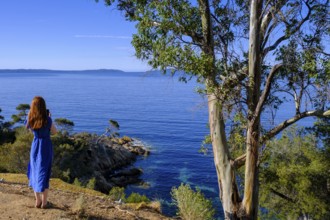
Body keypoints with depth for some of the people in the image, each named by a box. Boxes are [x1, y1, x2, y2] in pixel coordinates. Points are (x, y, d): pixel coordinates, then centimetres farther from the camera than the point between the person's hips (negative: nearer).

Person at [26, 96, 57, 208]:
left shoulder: (30, 120, -6)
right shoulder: (47, 120, -16)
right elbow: (54, 132, -1)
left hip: (35, 146, 3)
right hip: (46, 146, -3)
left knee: (35, 173, 15)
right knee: (44, 174, 5)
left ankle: (38, 201, 20)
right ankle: (44, 202, 12)